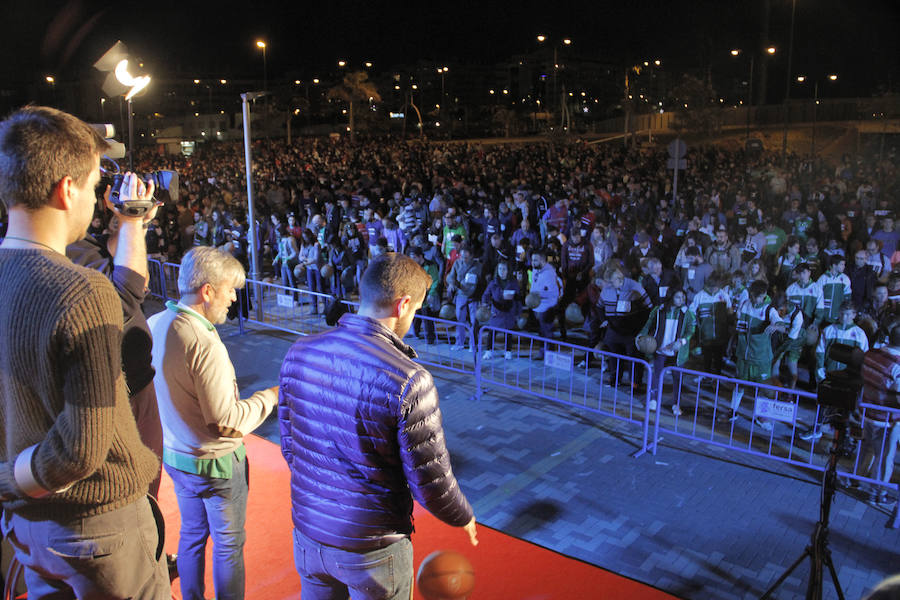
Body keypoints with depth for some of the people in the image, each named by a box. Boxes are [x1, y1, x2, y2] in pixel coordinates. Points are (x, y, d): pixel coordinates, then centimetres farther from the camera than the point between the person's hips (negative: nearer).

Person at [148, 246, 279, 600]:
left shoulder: (154, 325, -4)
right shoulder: (203, 344, -30)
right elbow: (226, 421, -26)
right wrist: (271, 396, -15)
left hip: (173, 453, 8)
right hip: (216, 463, -8)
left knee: (192, 534, 25)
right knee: (228, 544, 12)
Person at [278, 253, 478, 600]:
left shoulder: (299, 353, -8)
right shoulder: (408, 380, -26)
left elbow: (289, 447, 4)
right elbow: (431, 483, -19)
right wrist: (463, 518, 3)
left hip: (307, 533, 5)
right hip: (372, 548, -4)